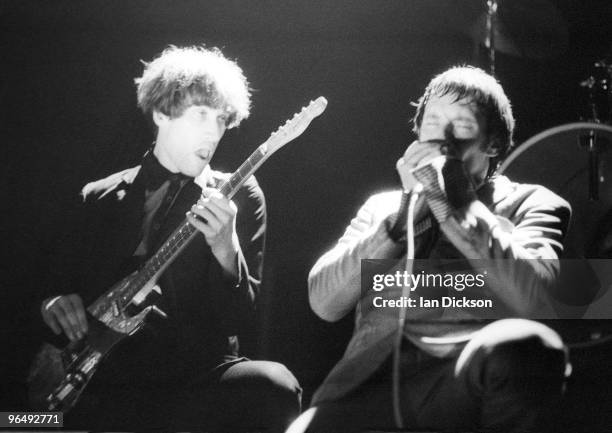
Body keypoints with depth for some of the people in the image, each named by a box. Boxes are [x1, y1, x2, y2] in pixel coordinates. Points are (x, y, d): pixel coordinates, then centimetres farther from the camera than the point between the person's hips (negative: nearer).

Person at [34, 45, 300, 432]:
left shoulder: (239, 196, 6)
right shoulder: (99, 199, 12)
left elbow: (243, 320, 0)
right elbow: (59, 284, 20)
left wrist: (225, 247, -18)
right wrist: (55, 305, -4)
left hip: (200, 375, 1)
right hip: (107, 381, 0)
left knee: (274, 386, -33)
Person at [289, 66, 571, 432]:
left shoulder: (530, 204, 16)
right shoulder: (383, 206, 25)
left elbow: (530, 294, -7)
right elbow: (323, 302, 9)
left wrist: (449, 203, -3)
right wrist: (402, 217, 1)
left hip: (468, 378, 0)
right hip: (373, 373, 1)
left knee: (524, 344, -34)